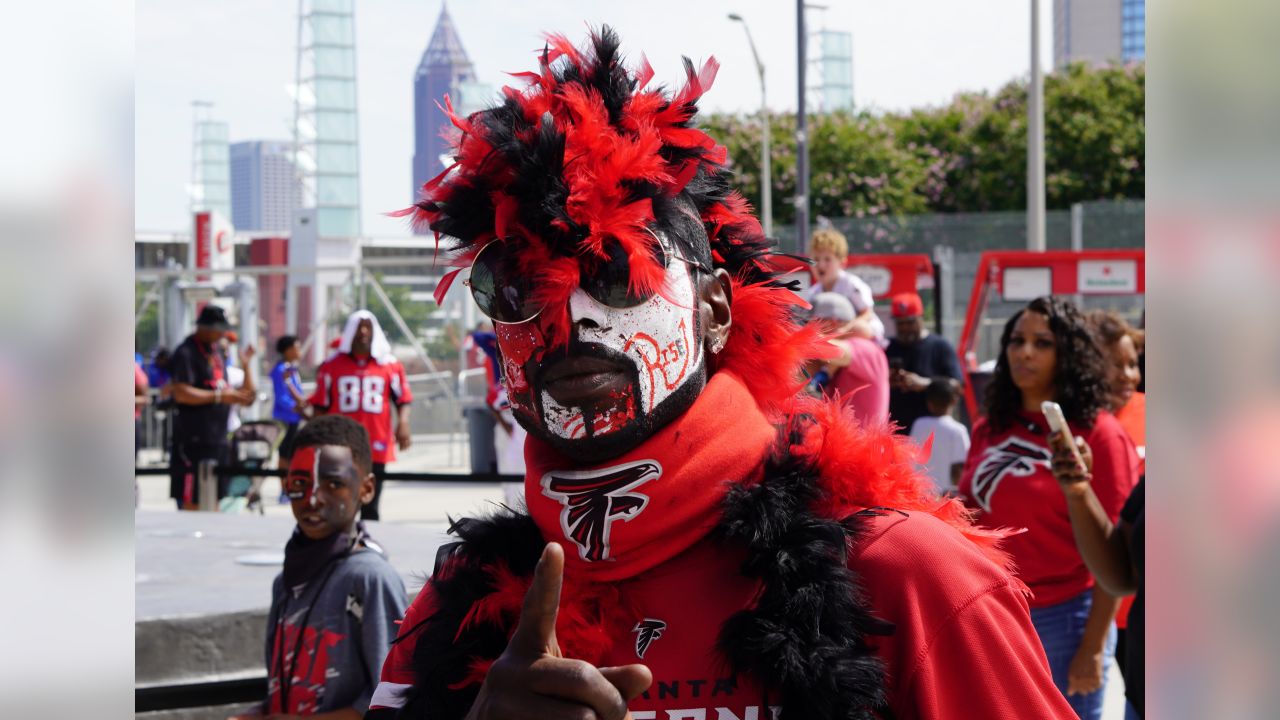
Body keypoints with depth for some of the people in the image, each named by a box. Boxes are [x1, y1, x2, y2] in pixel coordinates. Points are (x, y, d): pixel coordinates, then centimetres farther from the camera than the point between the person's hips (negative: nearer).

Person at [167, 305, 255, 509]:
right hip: (193, 439, -9)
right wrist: (219, 396, -21)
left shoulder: (215, 351, 17)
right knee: (191, 500, -7)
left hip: (217, 437, 9)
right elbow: (181, 393, -22)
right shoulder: (185, 353, -12)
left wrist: (235, 395, 7)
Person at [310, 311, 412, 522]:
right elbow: (320, 406, 9)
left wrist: (403, 424, -13)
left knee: (370, 507, 7)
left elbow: (403, 399, 4)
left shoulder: (390, 365, 4)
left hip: (376, 449, 0)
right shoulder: (331, 365, 5)